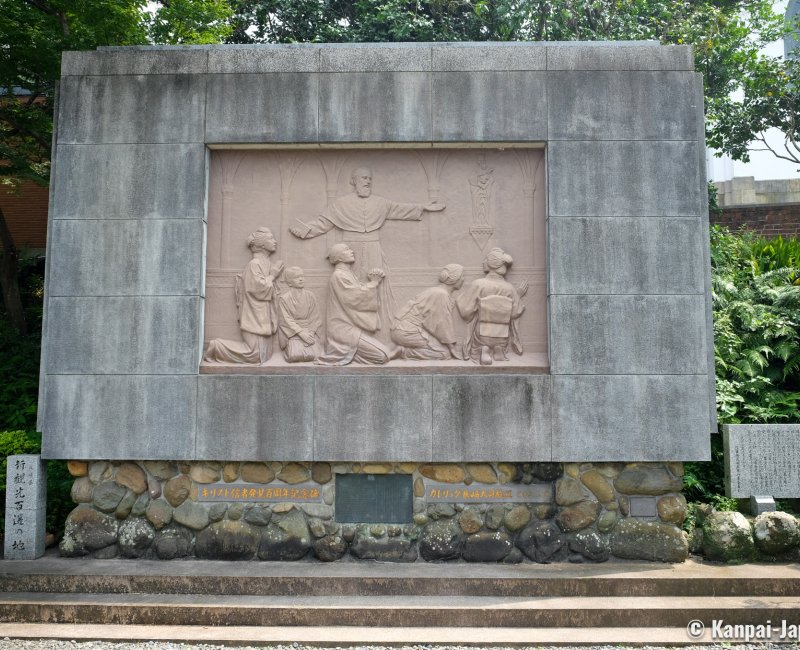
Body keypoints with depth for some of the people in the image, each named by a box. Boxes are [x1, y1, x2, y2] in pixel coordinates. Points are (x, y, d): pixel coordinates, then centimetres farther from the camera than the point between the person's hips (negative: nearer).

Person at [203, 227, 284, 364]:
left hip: (262, 319, 10)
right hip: (255, 319, -10)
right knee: (255, 356, -12)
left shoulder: (266, 264, 17)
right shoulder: (254, 264, -11)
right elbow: (260, 289, -19)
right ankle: (216, 347, 2)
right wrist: (272, 276, -8)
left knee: (265, 355, 7)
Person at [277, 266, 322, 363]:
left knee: (313, 354, -22)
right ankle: (290, 348, 10)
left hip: (309, 331, 3)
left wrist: (311, 332, -10)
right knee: (295, 355, -26)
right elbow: (287, 319, -7)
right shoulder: (283, 298, -3)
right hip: (292, 332, -2)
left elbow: (315, 317, 6)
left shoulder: (310, 296, 6)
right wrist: (301, 333, -17)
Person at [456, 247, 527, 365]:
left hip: (481, 336, -2)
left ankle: (483, 351, -8)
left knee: (474, 353, 25)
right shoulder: (509, 288, -11)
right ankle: (498, 351, -2)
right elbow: (516, 312, -1)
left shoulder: (477, 285, -17)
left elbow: (465, 311, -14)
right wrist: (518, 296, 14)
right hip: (502, 338, 2)